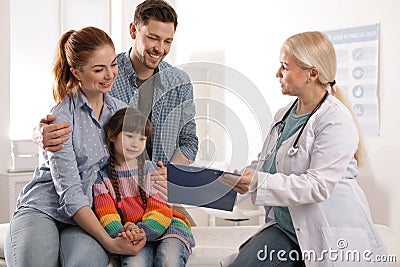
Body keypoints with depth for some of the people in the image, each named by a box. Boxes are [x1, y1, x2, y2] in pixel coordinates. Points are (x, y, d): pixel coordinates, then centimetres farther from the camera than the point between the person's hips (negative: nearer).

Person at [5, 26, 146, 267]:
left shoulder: (122, 111, 8)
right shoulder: (61, 118, -11)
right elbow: (70, 193, -16)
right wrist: (109, 241, -22)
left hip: (90, 216, 4)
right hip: (42, 209, -3)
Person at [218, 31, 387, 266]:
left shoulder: (337, 121, -15)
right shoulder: (283, 115, 10)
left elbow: (319, 186, -22)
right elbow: (264, 164, 14)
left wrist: (259, 183, -28)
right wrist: (231, 174, -5)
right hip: (286, 227, 6)